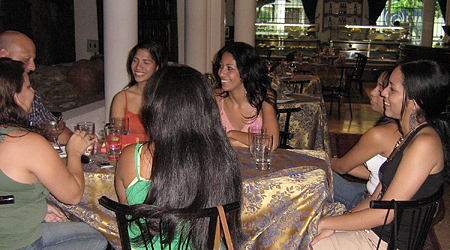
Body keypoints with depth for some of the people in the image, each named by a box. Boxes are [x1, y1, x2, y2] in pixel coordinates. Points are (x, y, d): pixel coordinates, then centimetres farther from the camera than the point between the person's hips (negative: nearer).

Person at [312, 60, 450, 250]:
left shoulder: (425, 143, -20)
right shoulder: (408, 136, 10)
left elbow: (385, 213, -21)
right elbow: (377, 198, 8)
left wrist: (325, 223, -13)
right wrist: (333, 225, -1)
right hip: (374, 230, 9)